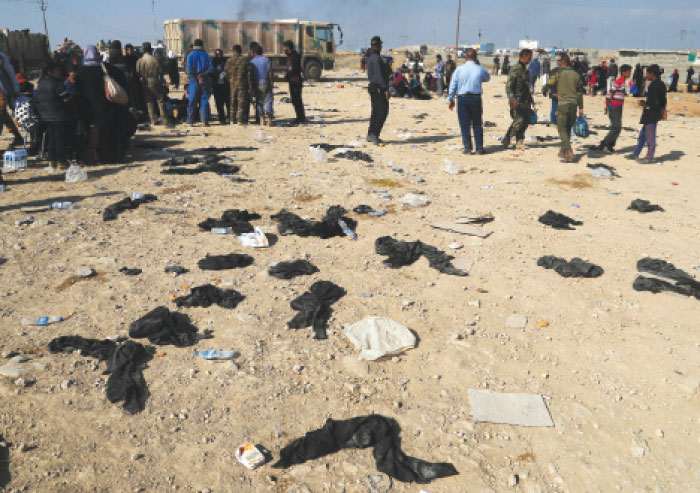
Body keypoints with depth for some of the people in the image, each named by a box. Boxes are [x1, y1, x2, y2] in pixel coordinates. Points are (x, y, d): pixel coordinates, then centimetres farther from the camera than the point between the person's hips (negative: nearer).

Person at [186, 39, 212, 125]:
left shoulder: (190, 55, -1)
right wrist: (202, 75, -6)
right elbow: (210, 69, -2)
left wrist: (196, 77, -4)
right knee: (204, 101, 3)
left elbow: (189, 70, -9)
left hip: (194, 82, -1)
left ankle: (190, 120, 5)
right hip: (205, 82, 1)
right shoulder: (207, 55, 5)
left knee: (192, 101, 5)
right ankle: (205, 120, -1)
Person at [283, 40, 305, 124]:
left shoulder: (295, 55, -11)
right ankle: (299, 117, 16)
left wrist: (287, 76, -12)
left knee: (297, 99, -9)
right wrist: (287, 76, 7)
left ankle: (301, 117, -4)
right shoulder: (289, 56, 18)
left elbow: (295, 69, -18)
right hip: (291, 81, 10)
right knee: (294, 99, 11)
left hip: (296, 80, -10)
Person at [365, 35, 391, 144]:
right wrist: (385, 89, -21)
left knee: (375, 112, 14)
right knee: (383, 112, -7)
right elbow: (379, 75, -21)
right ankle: (374, 134, -11)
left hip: (372, 87, 10)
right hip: (379, 88, -10)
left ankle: (370, 135, 16)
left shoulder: (369, 57, 13)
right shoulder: (376, 58, -16)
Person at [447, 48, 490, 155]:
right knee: (477, 124, 9)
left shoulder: (459, 69, -3)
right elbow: (487, 78, 19)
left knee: (464, 125, 5)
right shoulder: (480, 69, 0)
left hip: (462, 99, -1)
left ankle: (467, 148, 4)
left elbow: (453, 85, 0)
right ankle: (479, 148, 9)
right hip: (476, 98, 1)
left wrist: (451, 99, 7)